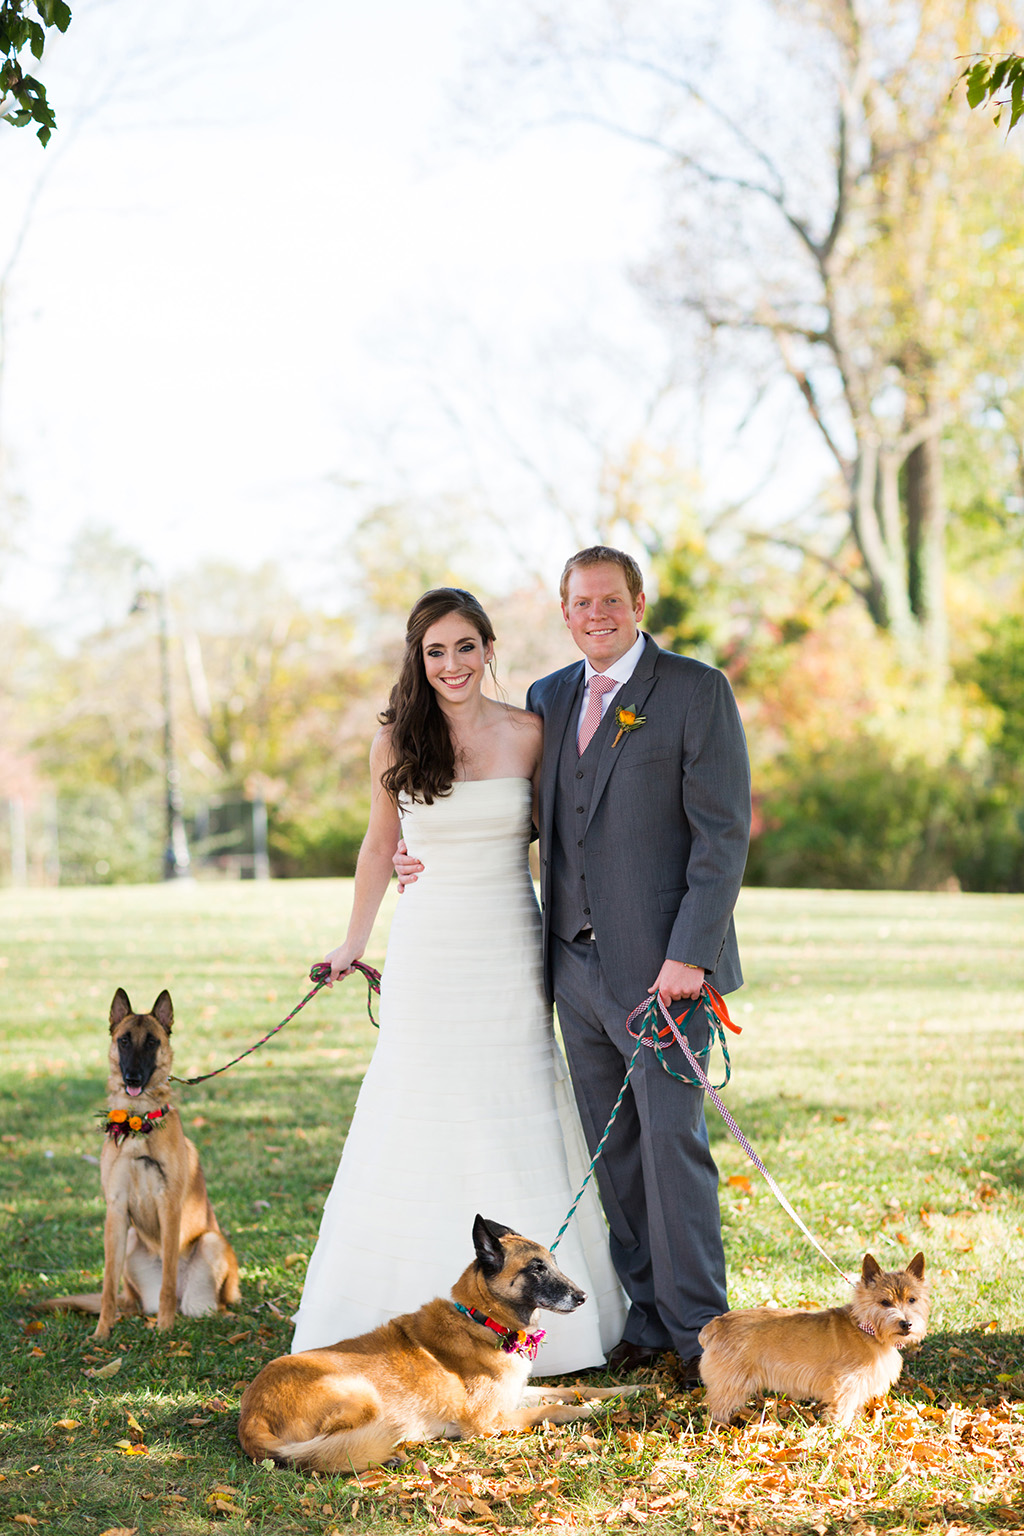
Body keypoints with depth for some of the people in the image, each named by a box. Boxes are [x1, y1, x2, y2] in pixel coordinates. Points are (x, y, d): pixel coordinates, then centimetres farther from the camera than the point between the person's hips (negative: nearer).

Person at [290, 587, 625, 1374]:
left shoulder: (528, 733, -2)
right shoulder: (396, 742, -2)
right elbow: (381, 844, 11)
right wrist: (354, 942, 17)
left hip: (512, 948, 1)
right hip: (427, 949, 0)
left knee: (518, 1127, 5)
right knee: (420, 1127, 3)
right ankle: (411, 1310, 11)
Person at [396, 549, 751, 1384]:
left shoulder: (697, 690, -6)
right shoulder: (548, 699, 12)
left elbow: (723, 831, -11)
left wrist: (689, 954, -18)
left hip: (663, 966, -6)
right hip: (578, 963, 6)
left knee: (672, 1142, -5)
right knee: (612, 1149, 9)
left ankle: (699, 1329, 6)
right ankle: (646, 1316, 19)